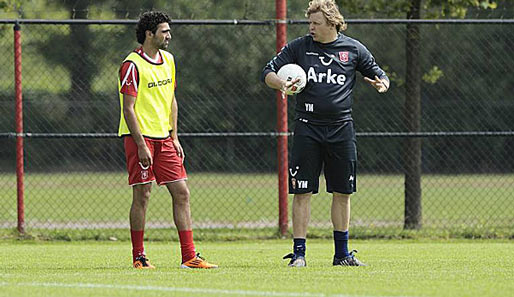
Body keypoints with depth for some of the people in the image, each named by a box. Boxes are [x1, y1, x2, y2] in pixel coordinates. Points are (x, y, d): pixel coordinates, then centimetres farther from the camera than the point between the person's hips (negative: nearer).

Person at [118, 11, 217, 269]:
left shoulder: (168, 60, 12)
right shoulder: (132, 65, -11)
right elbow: (129, 108, -14)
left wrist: (174, 138, 13)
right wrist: (141, 145, -18)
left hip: (164, 138, 7)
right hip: (140, 136, -7)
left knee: (181, 192, 1)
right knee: (142, 195, -5)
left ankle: (189, 256, 2)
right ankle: (138, 257, 5)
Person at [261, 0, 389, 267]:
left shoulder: (353, 49, 5)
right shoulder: (298, 47, 3)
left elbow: (379, 75, 15)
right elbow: (268, 72, 4)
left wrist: (382, 83, -9)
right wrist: (281, 83, -18)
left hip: (341, 128, 1)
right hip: (307, 127, -1)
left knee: (342, 193, 6)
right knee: (302, 192, -5)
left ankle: (342, 253, 16)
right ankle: (298, 253, 0)